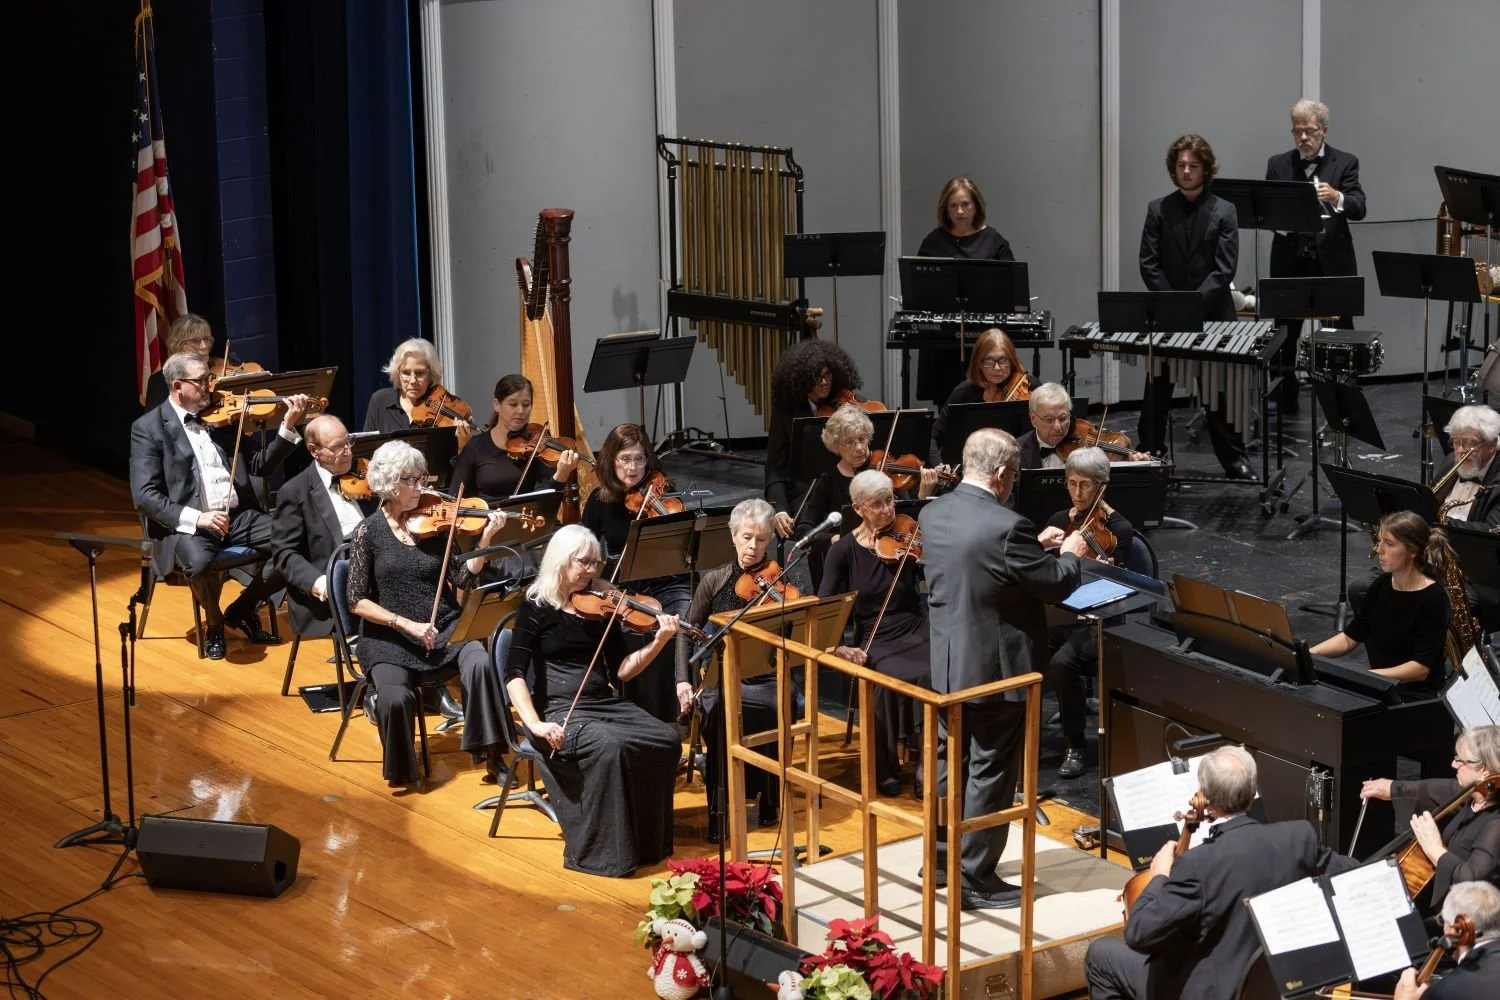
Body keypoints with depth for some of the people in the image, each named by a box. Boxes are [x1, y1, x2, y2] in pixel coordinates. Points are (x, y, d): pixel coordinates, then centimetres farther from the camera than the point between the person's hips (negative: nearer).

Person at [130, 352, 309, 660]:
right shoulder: (148, 428, -1)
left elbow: (260, 466, 11)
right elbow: (145, 495, -10)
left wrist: (289, 426, -3)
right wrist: (196, 517, -23)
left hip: (239, 515, 5)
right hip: (187, 524, -5)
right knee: (199, 562, -37)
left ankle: (242, 610, 7)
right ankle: (214, 623, -2)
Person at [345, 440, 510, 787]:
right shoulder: (368, 532, -2)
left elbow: (463, 577, -5)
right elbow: (358, 601, -4)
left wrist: (486, 538, -18)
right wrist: (406, 625, -14)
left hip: (445, 629, 2)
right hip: (390, 639, -2)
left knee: (480, 664, -30)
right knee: (395, 698, -30)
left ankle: (491, 756, -15)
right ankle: (401, 769, 1)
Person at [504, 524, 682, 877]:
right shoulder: (537, 608, -4)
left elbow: (621, 670, 9)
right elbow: (515, 674, -13)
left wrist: (659, 642, -7)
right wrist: (534, 723, -29)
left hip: (605, 704, 6)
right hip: (560, 711, -6)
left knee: (667, 740, -18)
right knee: (610, 746, -34)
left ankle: (647, 840, -7)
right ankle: (600, 853, -24)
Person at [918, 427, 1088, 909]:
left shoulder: (932, 514, -1)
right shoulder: (1006, 527, -26)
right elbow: (1057, 585, -16)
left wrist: (1035, 549, 16)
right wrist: (1070, 554, 5)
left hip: (947, 665, 8)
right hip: (995, 671, -8)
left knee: (951, 761, 21)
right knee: (990, 776, 4)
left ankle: (942, 855, 34)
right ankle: (976, 880, 12)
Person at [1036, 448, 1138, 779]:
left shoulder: (1119, 528, -6)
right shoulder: (1059, 521, 9)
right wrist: (1039, 544, -18)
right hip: (1060, 614, 5)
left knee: (1061, 662, -33)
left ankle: (1076, 746, -14)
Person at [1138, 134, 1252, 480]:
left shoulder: (1224, 212, 1)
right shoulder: (1158, 210, 5)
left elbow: (1225, 269, -7)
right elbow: (1149, 264, 0)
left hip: (1213, 314, -1)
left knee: (1221, 390, 3)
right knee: (1156, 390, 5)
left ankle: (1234, 458, 12)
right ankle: (1149, 455, 14)